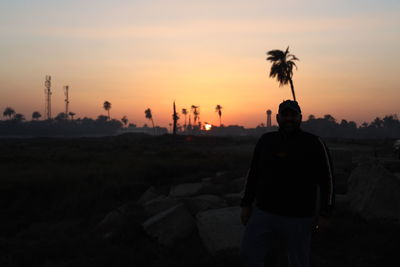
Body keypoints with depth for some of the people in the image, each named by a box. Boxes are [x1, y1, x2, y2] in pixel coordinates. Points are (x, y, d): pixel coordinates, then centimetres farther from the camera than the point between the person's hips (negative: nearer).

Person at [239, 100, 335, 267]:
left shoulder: (314, 143, -4)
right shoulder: (266, 140, 7)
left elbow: (326, 179, -4)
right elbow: (253, 173, 13)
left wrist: (324, 214, -8)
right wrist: (246, 205, 10)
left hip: (298, 218, -3)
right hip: (263, 213, 3)